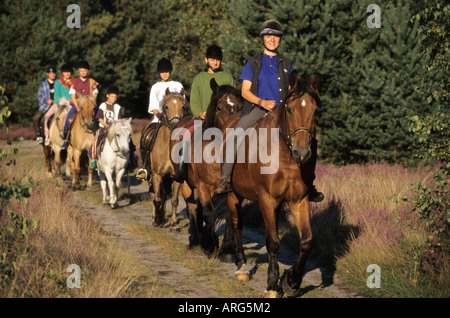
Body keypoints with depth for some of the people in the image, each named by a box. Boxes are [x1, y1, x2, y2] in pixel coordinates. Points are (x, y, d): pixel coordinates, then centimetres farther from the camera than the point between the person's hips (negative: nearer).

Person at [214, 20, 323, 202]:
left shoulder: (286, 64, 17)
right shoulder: (253, 63, 10)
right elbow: (245, 91, 4)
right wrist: (262, 102, -14)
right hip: (257, 109, -2)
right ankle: (225, 179, -20)